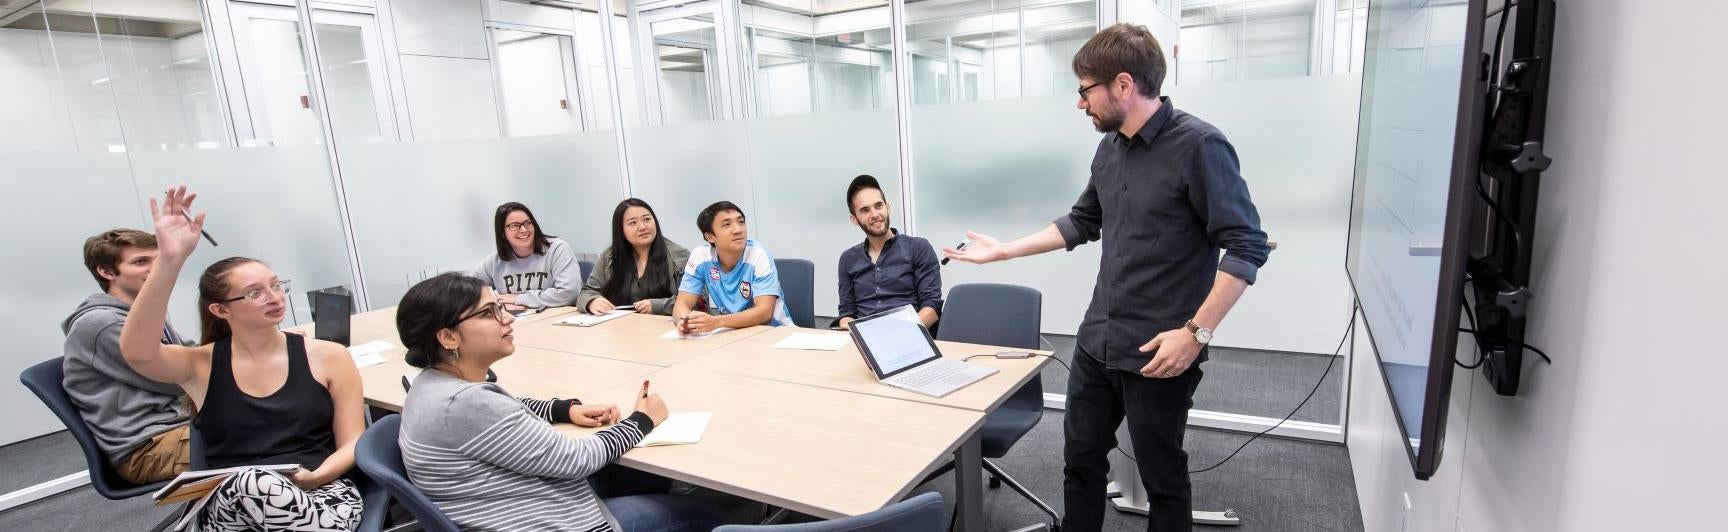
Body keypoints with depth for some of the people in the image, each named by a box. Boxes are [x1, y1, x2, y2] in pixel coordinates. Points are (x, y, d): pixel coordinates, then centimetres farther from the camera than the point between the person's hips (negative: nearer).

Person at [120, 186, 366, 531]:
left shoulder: (329, 357, 7)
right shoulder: (200, 365, 8)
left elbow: (353, 443, 6)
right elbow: (136, 352, -16)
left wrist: (316, 477, -16)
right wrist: (170, 260, -23)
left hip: (323, 493, -1)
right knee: (252, 480, -35)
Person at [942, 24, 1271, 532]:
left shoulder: (1198, 146, -15)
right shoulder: (1110, 147, 7)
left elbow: (1247, 246, -16)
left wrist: (1197, 331, -20)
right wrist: (1003, 251, 16)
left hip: (1158, 352, -7)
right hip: (1097, 341, 7)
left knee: (1161, 476, 11)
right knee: (1081, 458, 17)